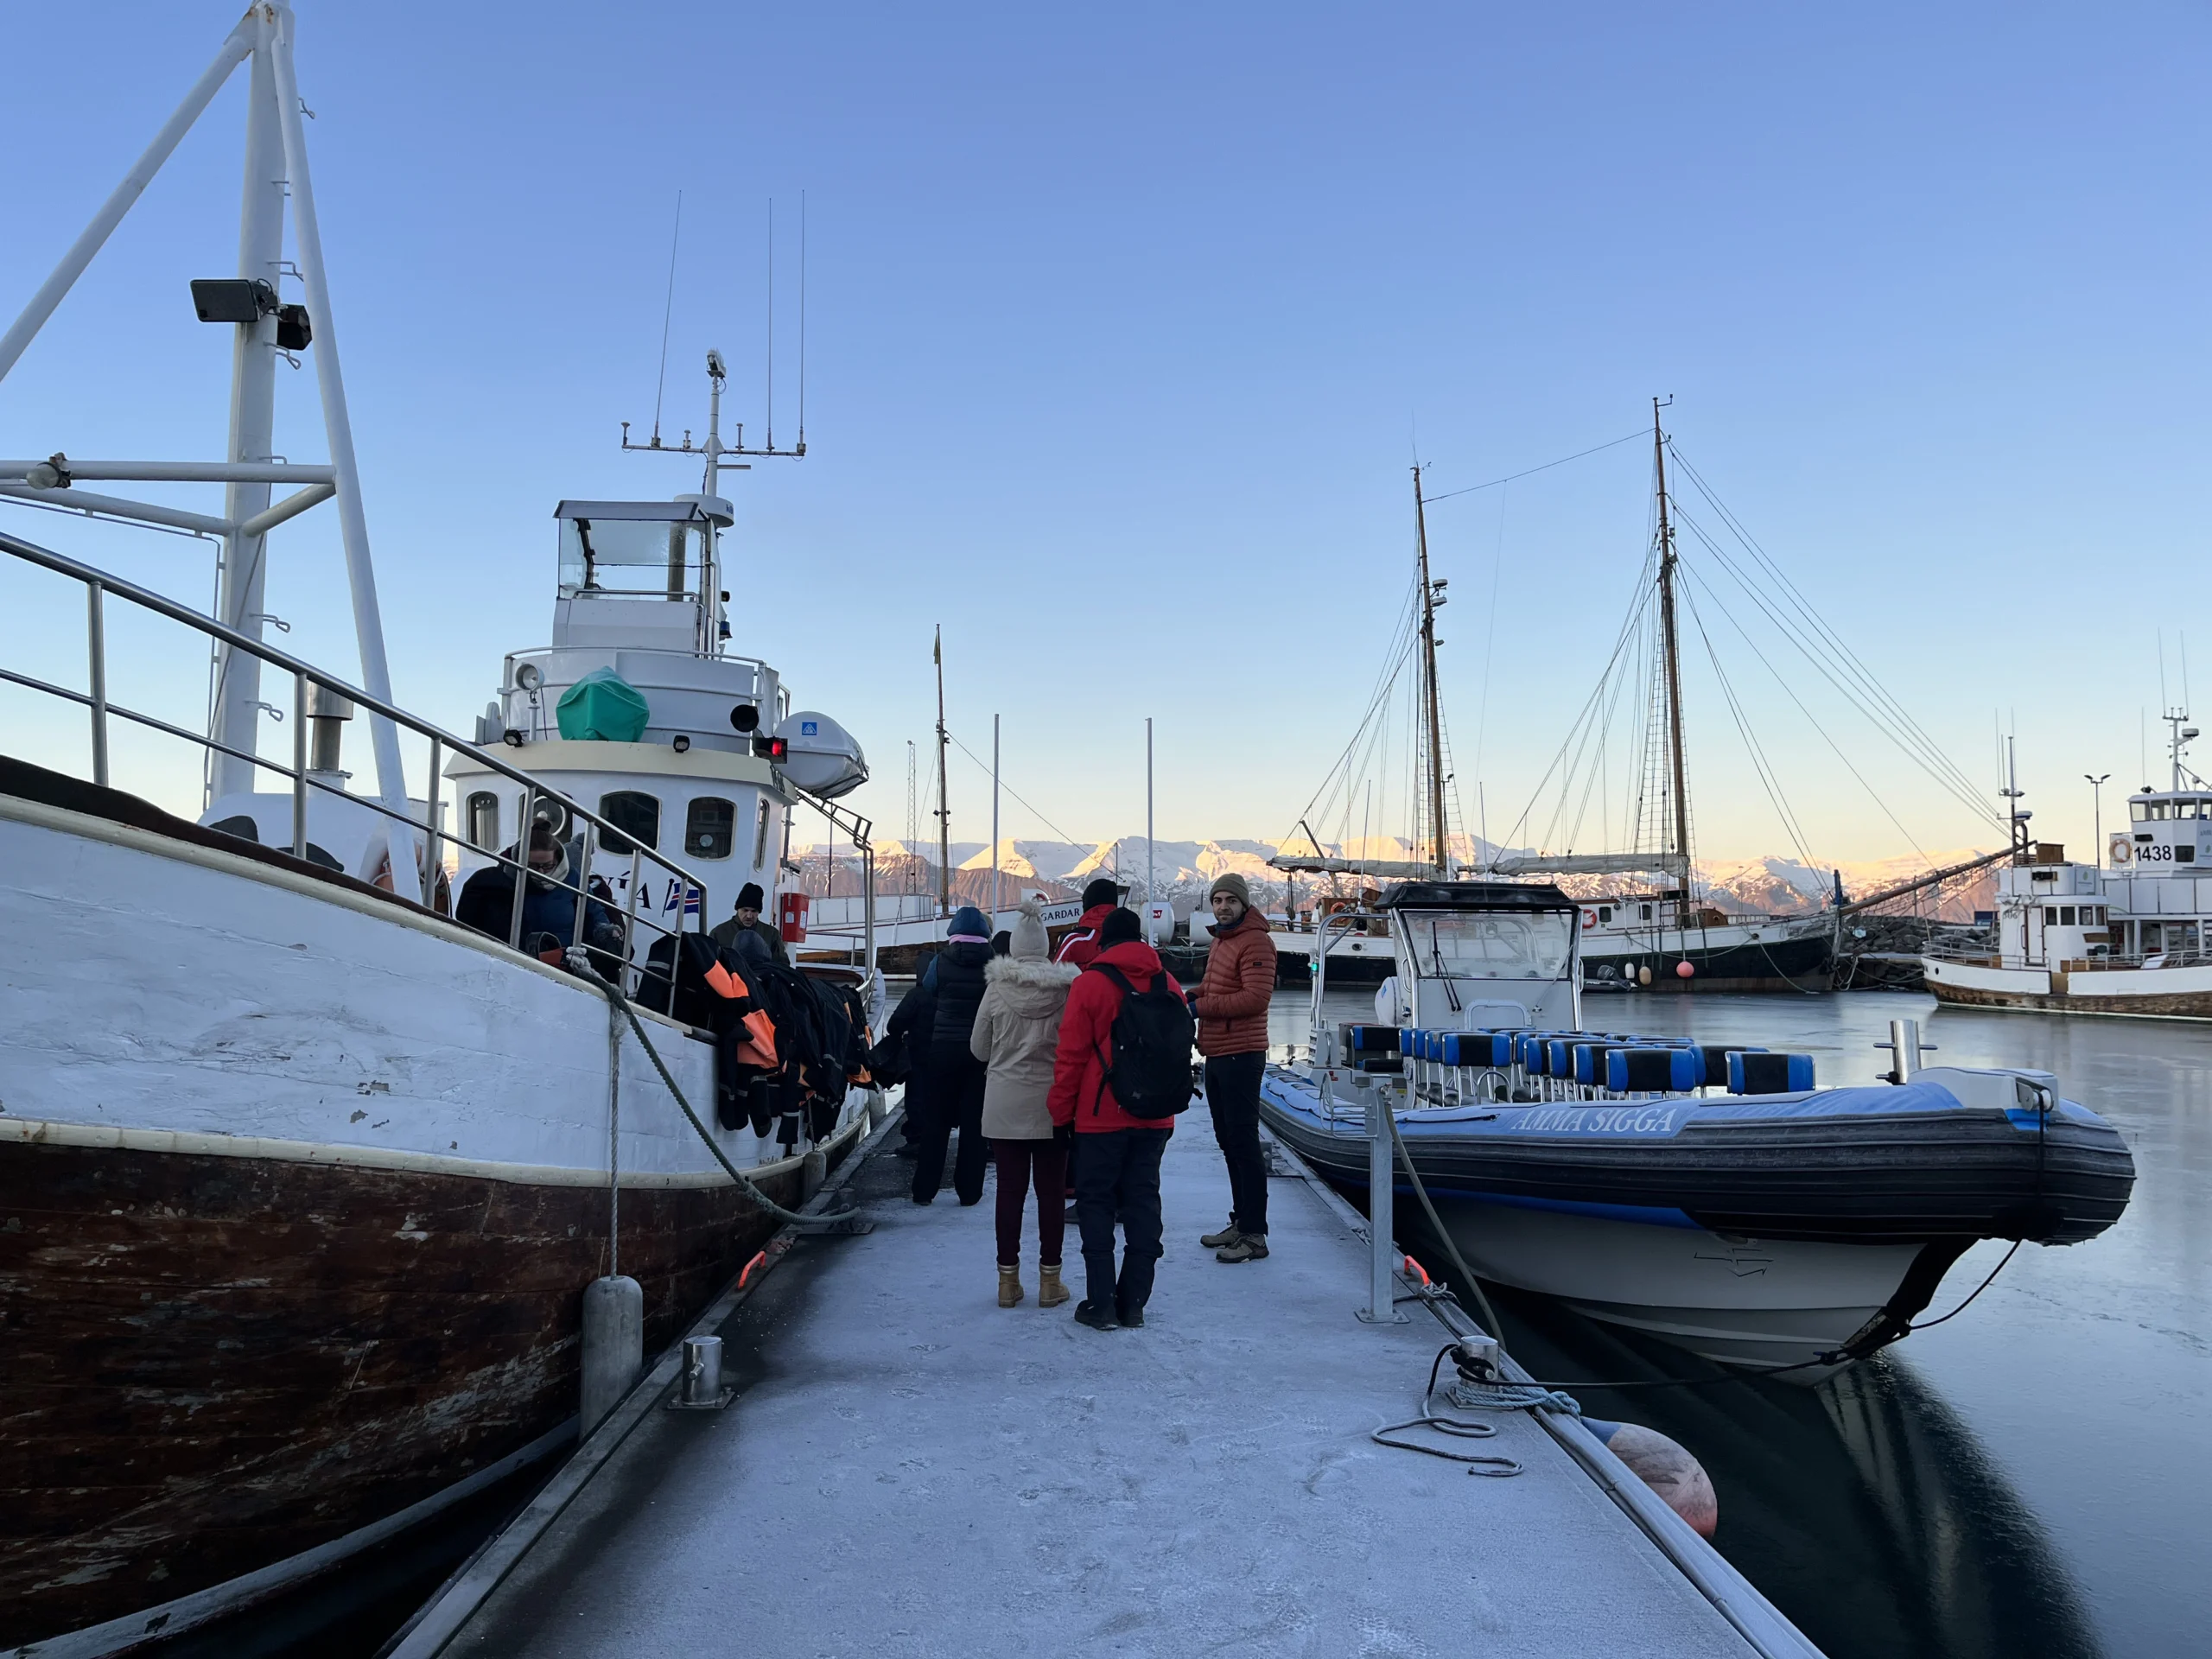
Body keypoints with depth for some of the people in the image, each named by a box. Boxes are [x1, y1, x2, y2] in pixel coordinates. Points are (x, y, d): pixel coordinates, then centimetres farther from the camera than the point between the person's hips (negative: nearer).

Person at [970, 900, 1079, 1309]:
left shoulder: (996, 988, -6)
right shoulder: (1066, 988, -6)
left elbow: (978, 1049, 3)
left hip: (1004, 1104, 0)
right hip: (1052, 1104, 0)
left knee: (1010, 1189, 7)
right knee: (1051, 1190, 7)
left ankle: (1008, 1280, 13)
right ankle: (1050, 1281, 13)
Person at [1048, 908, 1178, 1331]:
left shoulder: (1090, 983, -9)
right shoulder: (1166, 983, 5)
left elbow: (1071, 1055, -9)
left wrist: (1061, 1113, 0)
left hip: (1102, 1116, -4)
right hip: (1154, 1117, 4)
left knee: (1096, 1202, 5)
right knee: (1143, 1201, 10)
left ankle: (1101, 1303, 3)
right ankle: (1134, 1302, 13)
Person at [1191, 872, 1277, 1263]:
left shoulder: (1255, 942, -13)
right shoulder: (1219, 941, 18)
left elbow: (1256, 996, -23)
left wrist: (1202, 1006, -18)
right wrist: (1190, 996, 9)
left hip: (1241, 1055, -10)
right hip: (1217, 1055, 10)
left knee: (1244, 1143, -7)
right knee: (1228, 1142, 16)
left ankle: (1254, 1235, -2)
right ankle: (1240, 1222, 26)